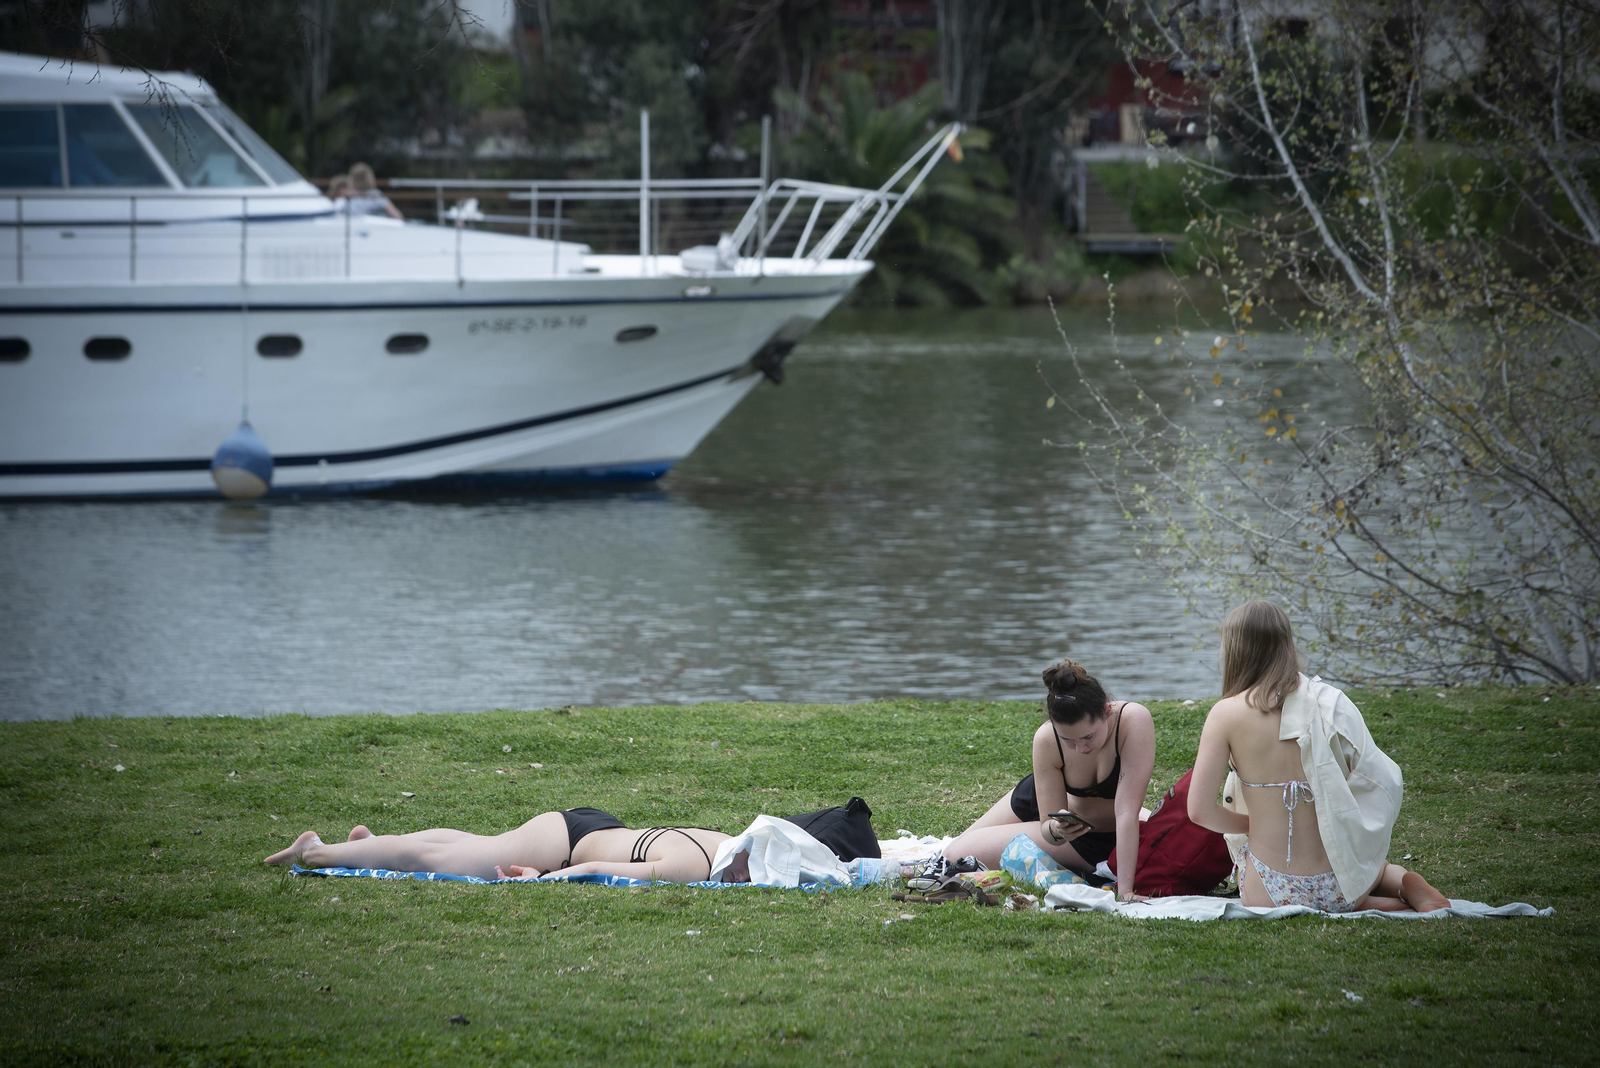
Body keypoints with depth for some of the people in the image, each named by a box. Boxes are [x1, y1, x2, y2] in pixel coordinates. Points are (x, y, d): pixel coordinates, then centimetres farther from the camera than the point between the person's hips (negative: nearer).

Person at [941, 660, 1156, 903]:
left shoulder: (1134, 720, -40)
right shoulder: (1046, 740, -30)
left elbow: (1128, 811, -41)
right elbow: (1048, 826, -23)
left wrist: (1125, 891, -45)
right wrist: (1056, 830, -48)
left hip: (1097, 841, -3)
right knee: (953, 852, 15)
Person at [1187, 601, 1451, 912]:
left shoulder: (1226, 714, -9)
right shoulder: (1332, 702, -2)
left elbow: (1199, 810, -13)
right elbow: (1383, 784, -1)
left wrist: (1250, 824, 8)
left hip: (1272, 895, -3)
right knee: (1379, 866, 41)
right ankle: (1405, 885, 5)